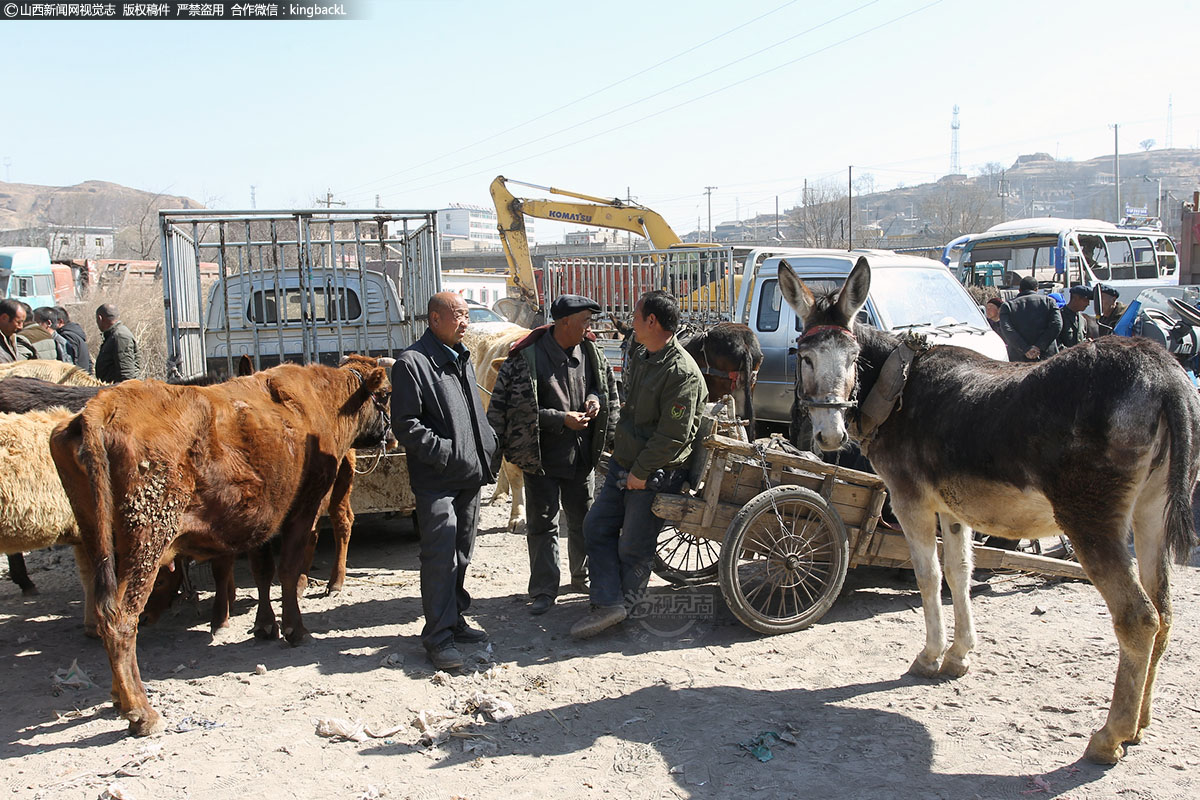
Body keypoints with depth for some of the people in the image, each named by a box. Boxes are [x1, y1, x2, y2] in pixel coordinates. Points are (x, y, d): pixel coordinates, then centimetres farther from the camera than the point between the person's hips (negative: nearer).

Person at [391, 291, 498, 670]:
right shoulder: (412, 362, -11)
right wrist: (445, 452, -19)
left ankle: (454, 620, 28)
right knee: (440, 557, -5)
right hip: (436, 481, -8)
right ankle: (439, 636, 3)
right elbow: (405, 426, -16)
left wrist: (488, 446, 12)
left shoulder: (462, 359, 17)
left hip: (470, 475, 8)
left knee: (461, 555, 16)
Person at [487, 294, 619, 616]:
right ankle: (544, 591, 12)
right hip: (542, 457, -5)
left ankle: (583, 576, 36)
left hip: (581, 455, 5)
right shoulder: (527, 357, -16)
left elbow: (608, 384, 19)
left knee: (583, 520, 17)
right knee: (542, 524, 3)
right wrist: (561, 419, -20)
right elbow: (505, 406, -16)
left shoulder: (590, 352, 1)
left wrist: (596, 397, -5)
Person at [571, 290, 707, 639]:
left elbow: (673, 435, -22)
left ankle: (623, 604, 20)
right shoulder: (638, 354, 7)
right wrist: (618, 444, 17)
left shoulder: (681, 372, -21)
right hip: (623, 463, 9)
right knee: (597, 526, 7)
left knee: (633, 547, 2)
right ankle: (607, 604, 8)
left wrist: (641, 472, -17)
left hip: (655, 474, -9)